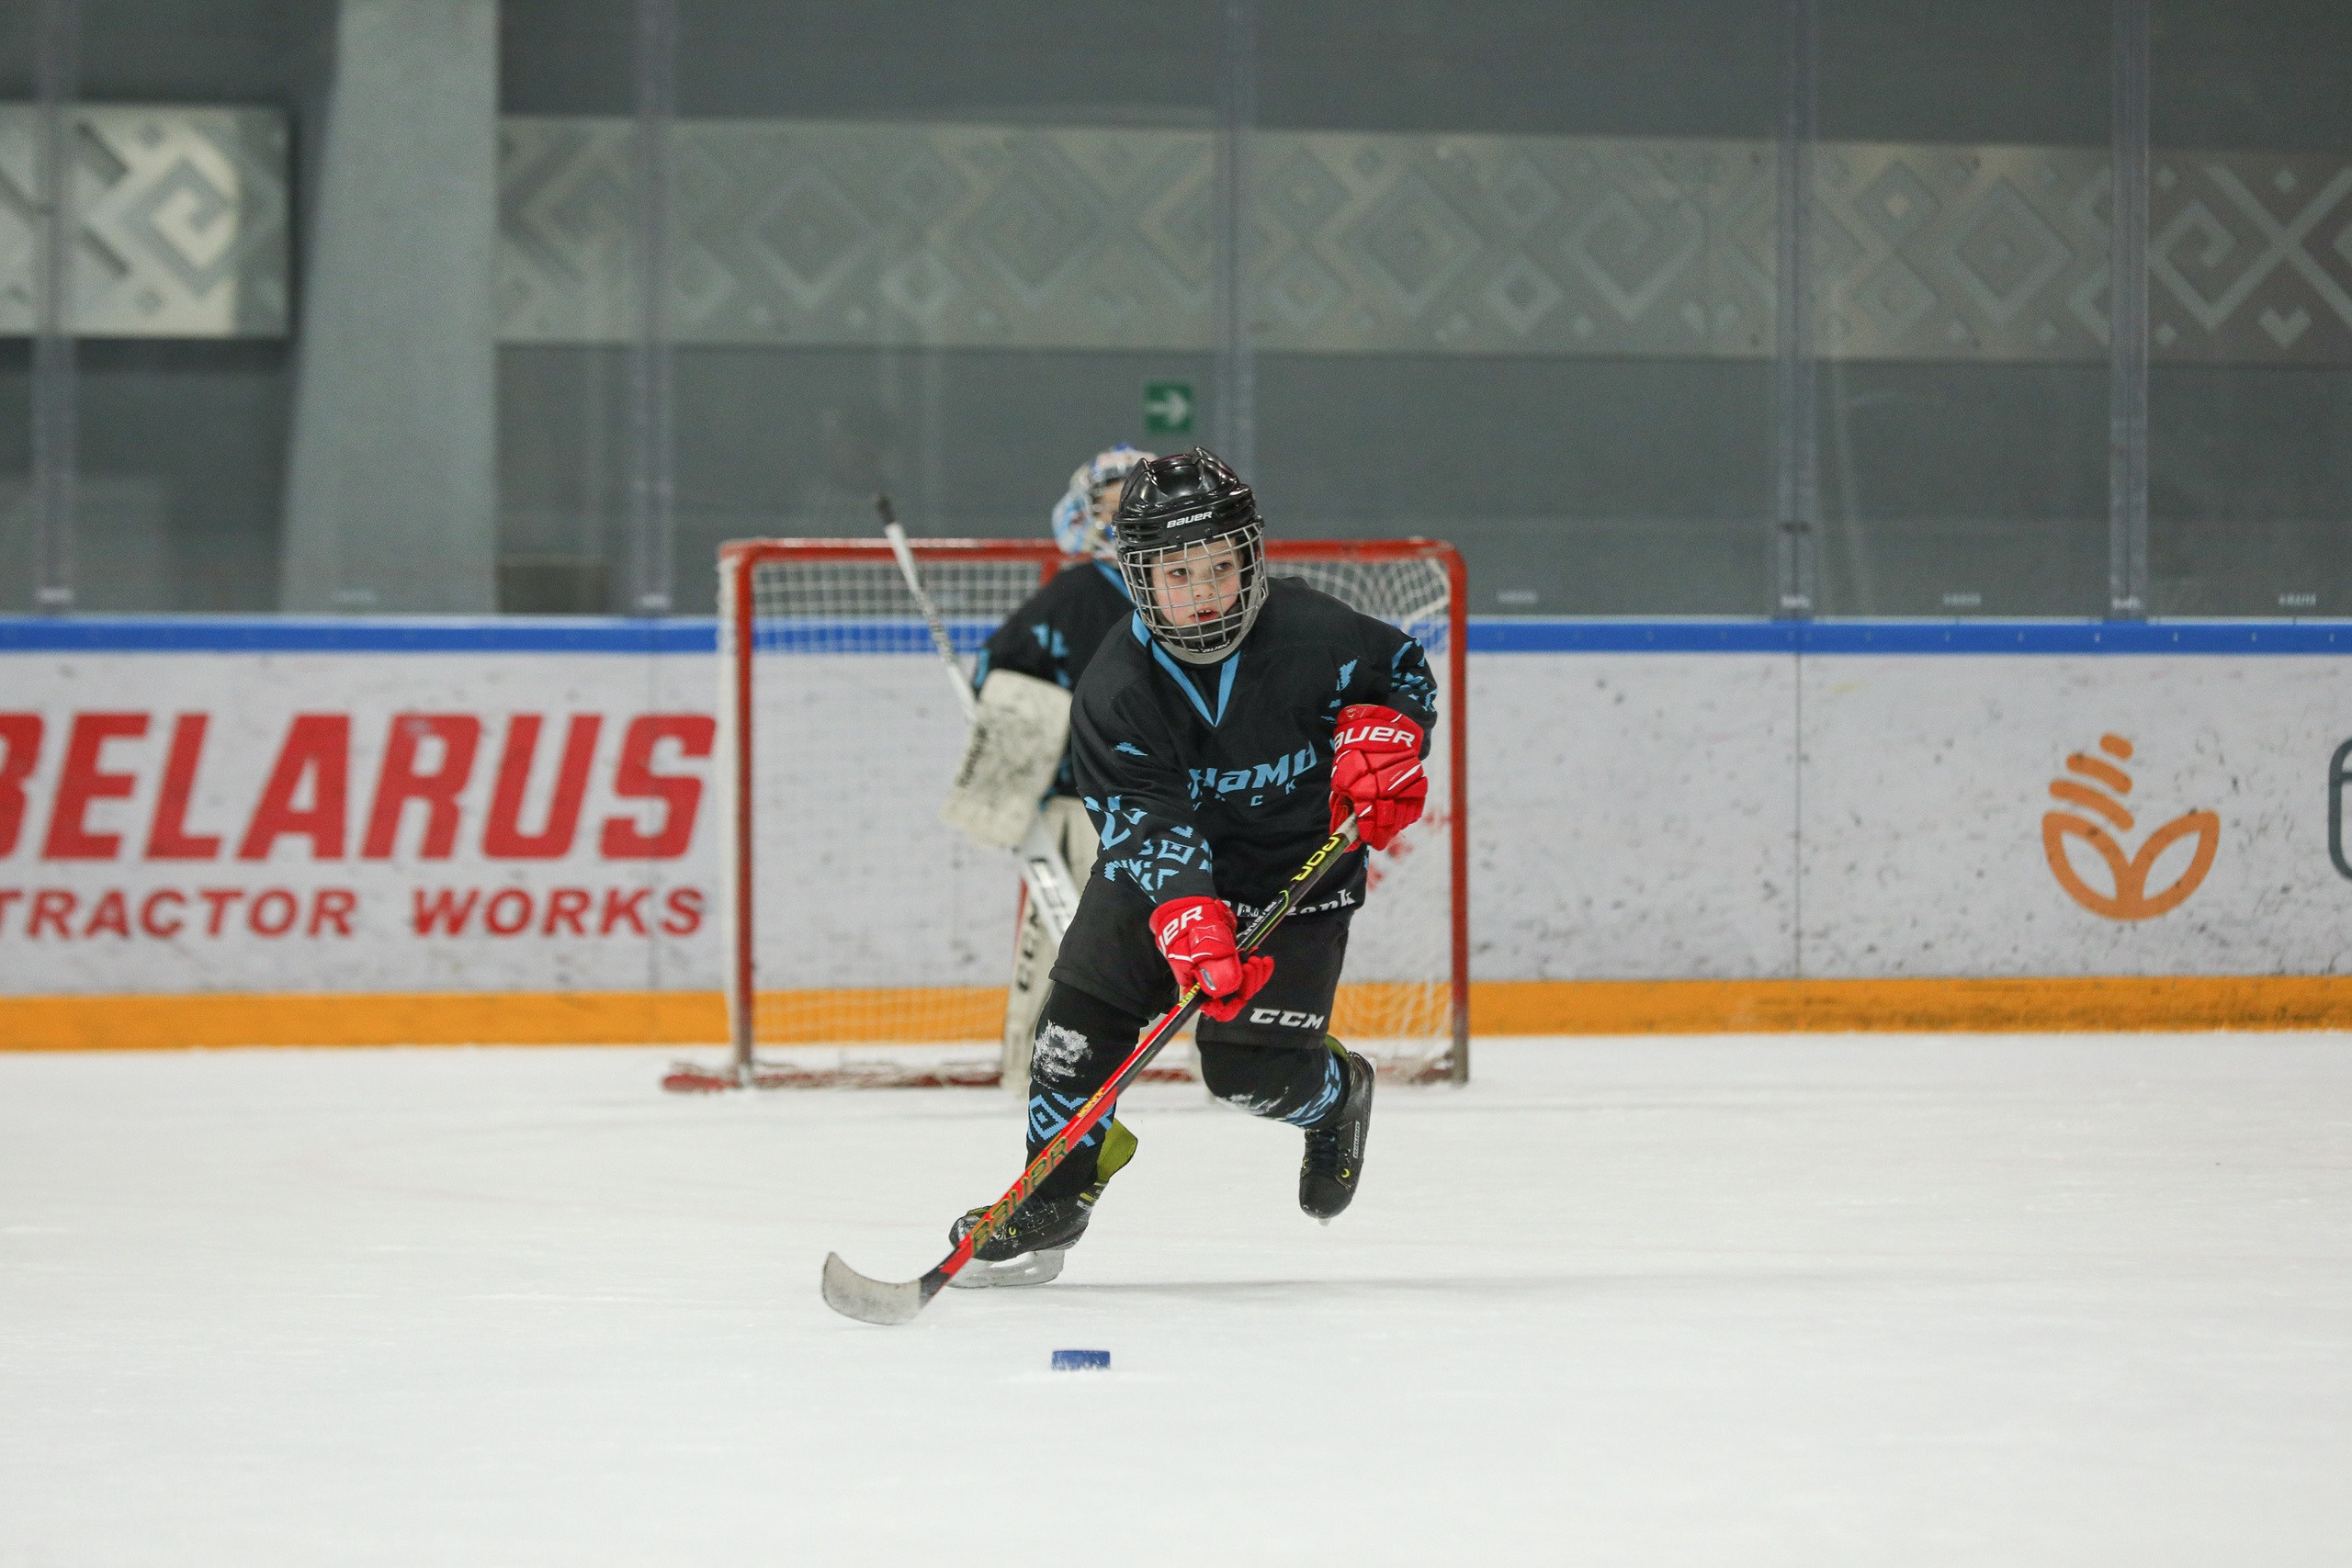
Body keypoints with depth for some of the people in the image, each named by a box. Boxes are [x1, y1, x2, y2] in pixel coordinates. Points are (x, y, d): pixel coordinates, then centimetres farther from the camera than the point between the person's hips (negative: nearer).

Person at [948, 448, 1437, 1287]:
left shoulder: (1313, 634, -21)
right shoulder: (1116, 686, -21)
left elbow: (1403, 671, 0)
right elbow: (1144, 823, -29)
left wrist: (1382, 745, -20)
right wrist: (1190, 927, -44)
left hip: (1296, 878, -2)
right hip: (1157, 872, 2)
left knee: (1252, 1067, -11)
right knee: (1080, 1022, -10)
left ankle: (1338, 1096, 25)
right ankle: (1054, 1199, 8)